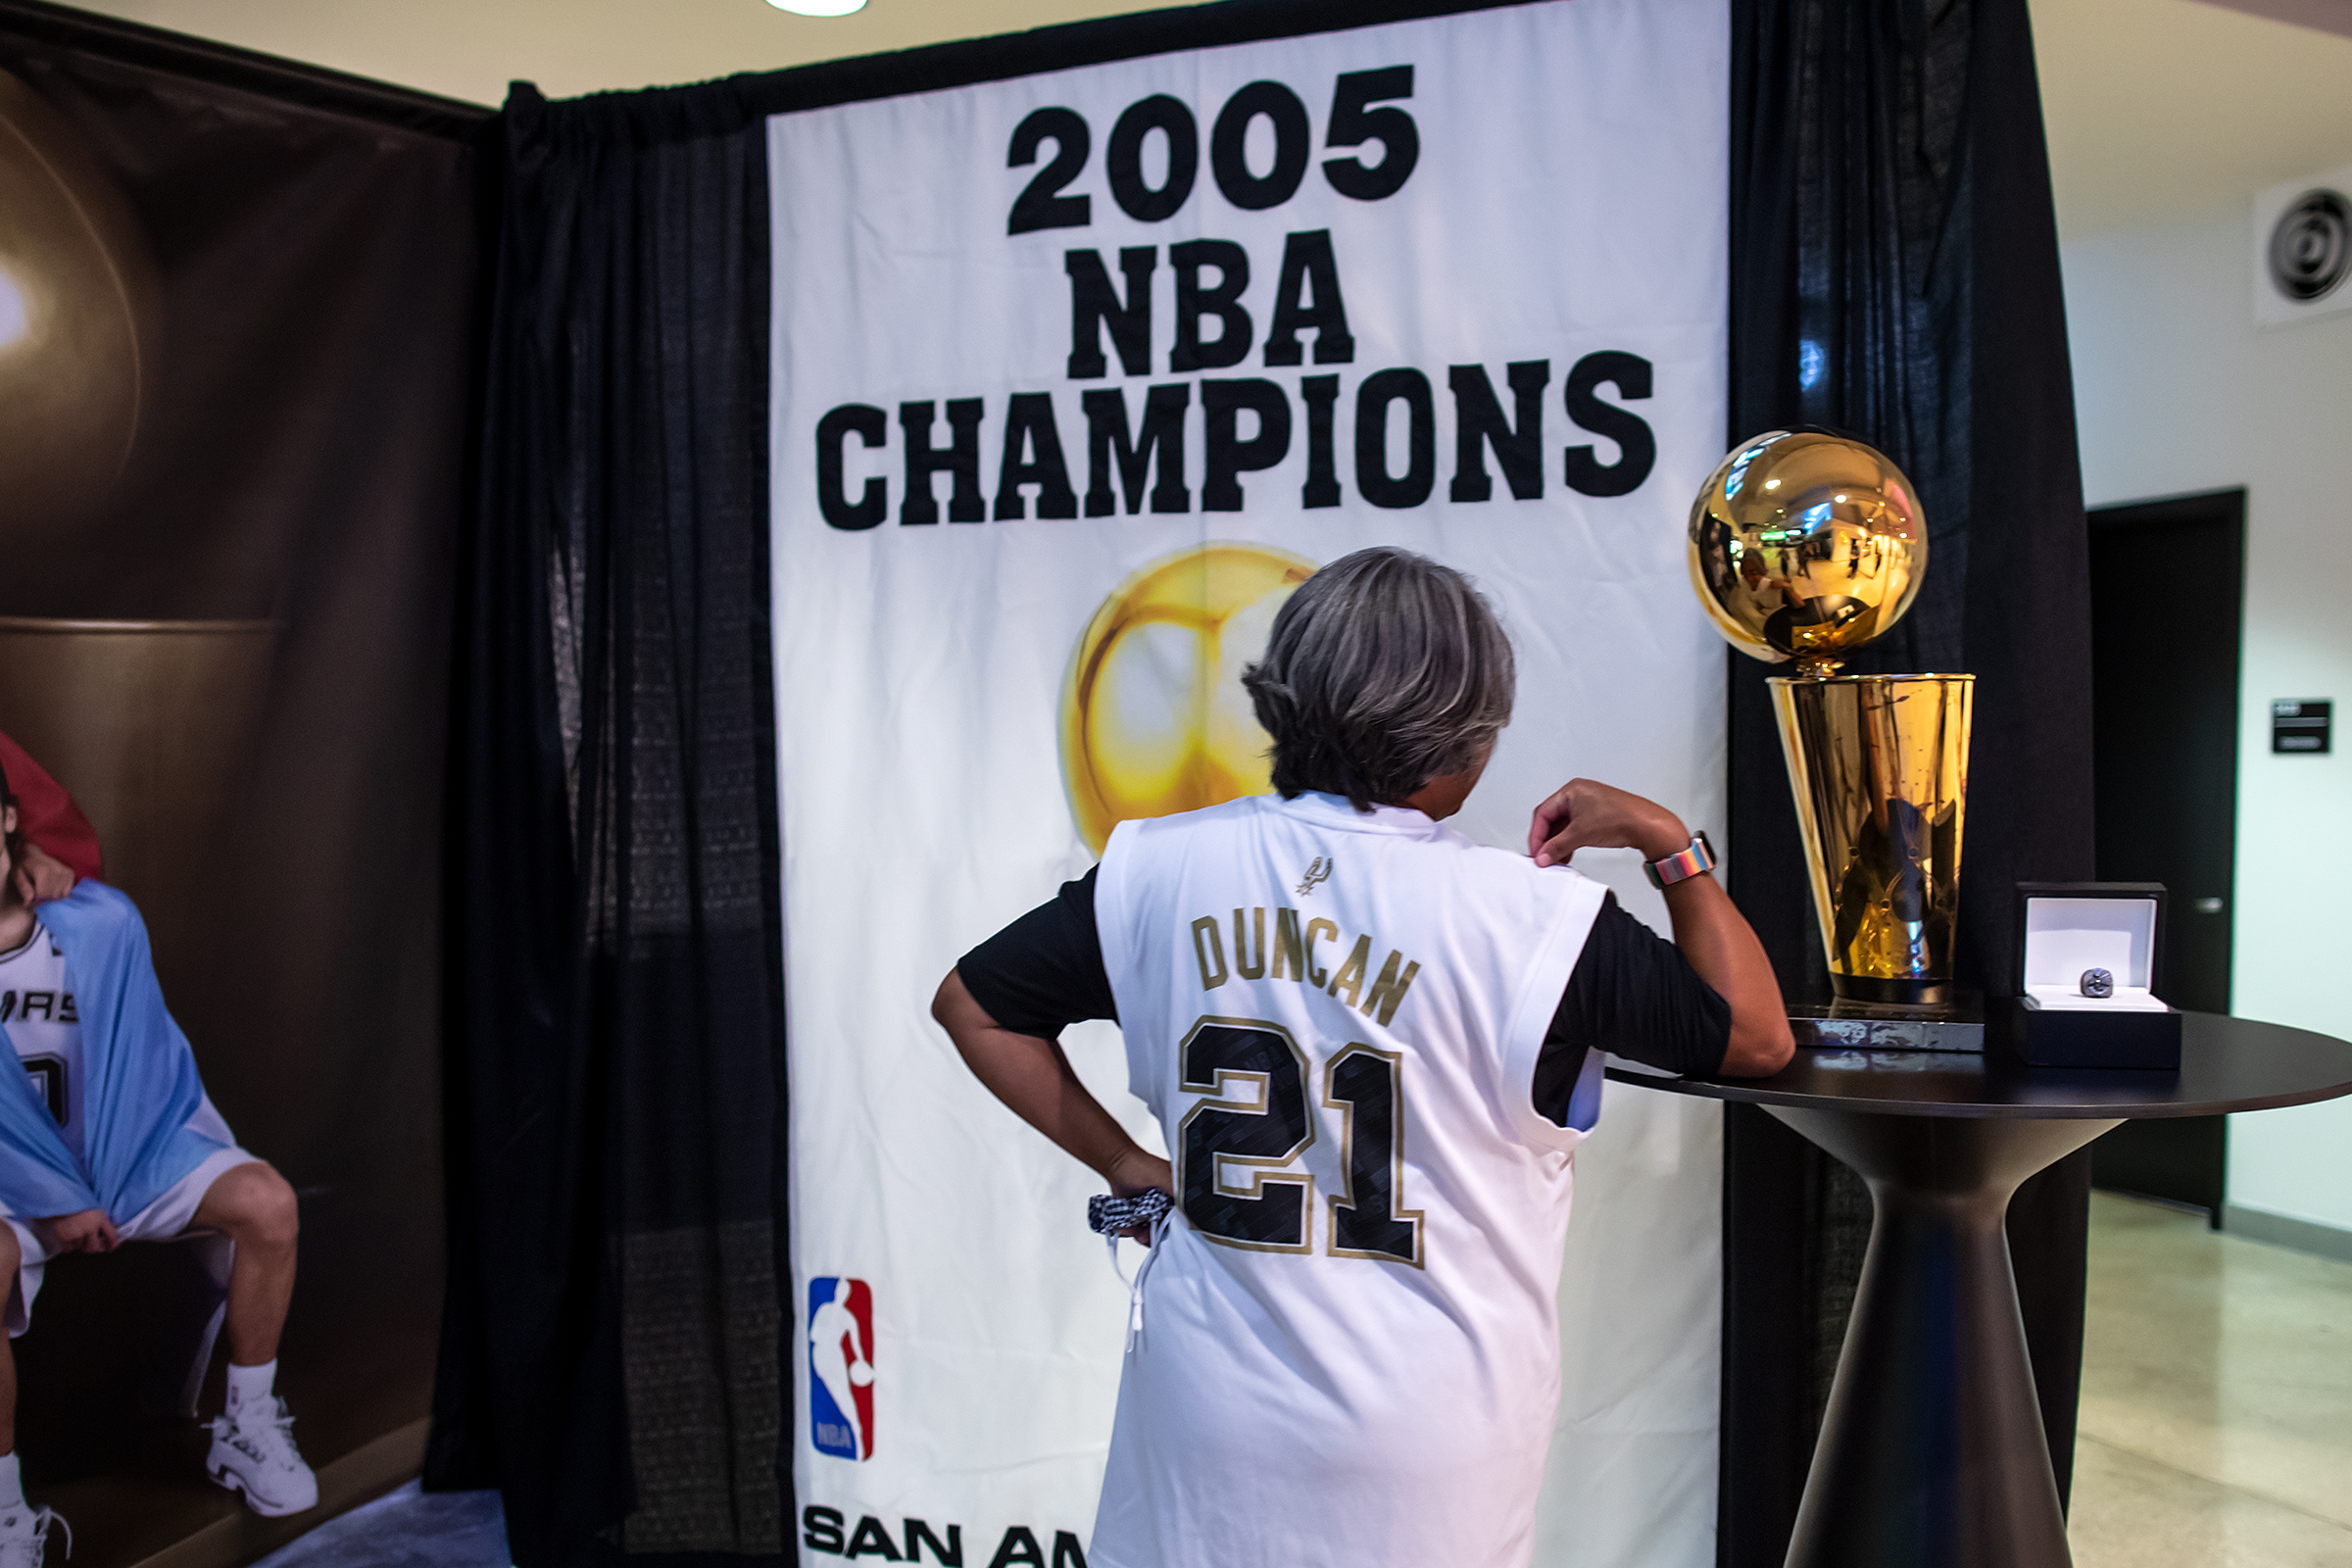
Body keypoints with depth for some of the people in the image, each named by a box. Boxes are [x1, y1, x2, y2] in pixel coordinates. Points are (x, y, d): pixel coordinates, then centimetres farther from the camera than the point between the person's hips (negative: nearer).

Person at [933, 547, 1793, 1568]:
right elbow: (1758, 1039, -4)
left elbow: (972, 1004, 3)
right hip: (1425, 1450, -2)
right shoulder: (1531, 920, -18)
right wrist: (1669, 842, 2)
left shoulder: (1164, 871, -7)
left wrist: (1121, 1160, 7)